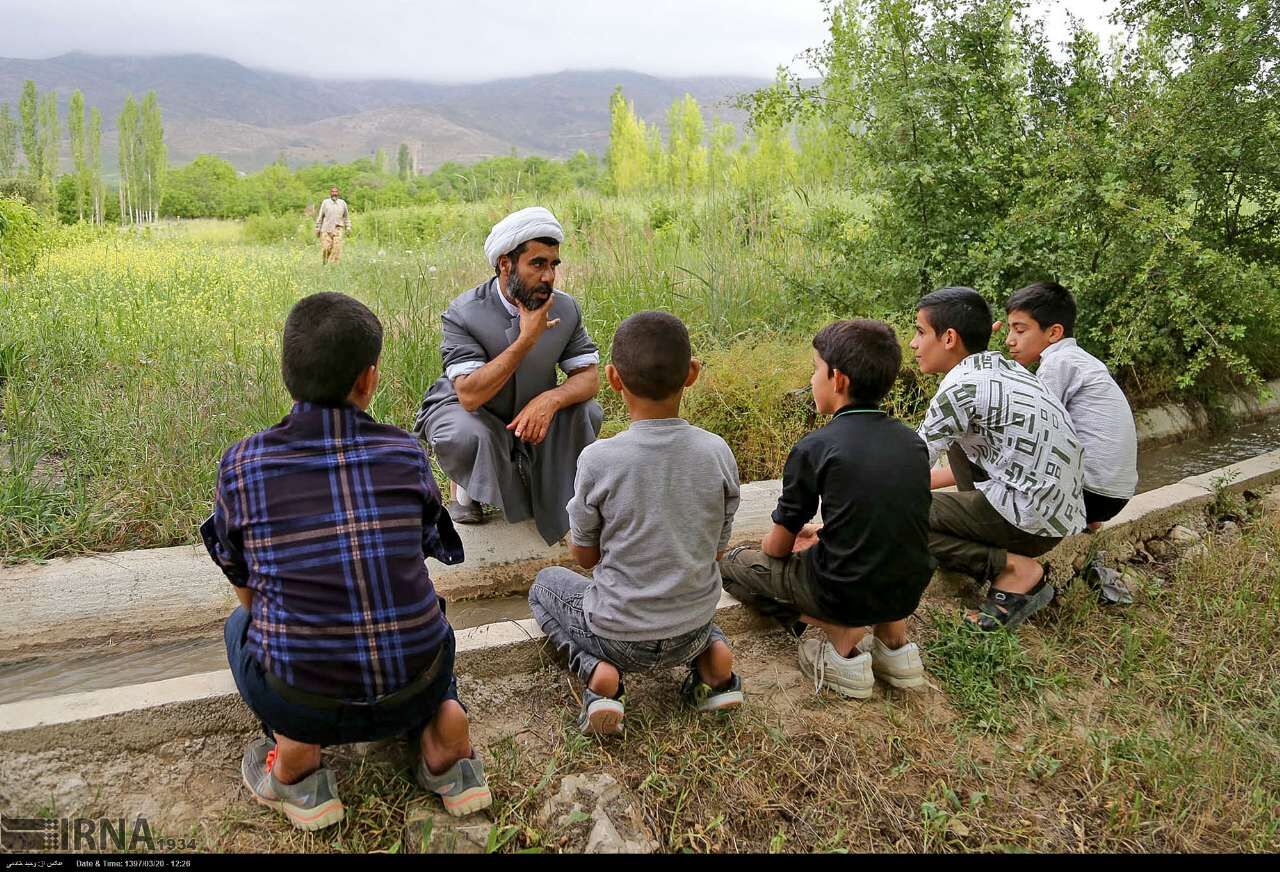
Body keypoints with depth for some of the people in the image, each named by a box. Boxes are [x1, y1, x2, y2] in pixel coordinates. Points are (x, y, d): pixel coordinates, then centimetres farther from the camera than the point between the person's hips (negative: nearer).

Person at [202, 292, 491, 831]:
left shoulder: (242, 464, -6)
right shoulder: (406, 453, -3)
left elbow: (246, 590, 9)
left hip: (302, 702, -1)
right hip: (412, 690, 1)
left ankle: (294, 747, 8)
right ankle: (442, 716, 9)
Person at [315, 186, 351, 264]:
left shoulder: (342, 203, 8)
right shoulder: (325, 202, 4)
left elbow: (346, 216, 17)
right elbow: (320, 216, 8)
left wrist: (348, 228, 11)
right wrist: (317, 228, 6)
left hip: (338, 229, 1)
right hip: (326, 229, -1)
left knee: (337, 248, -11)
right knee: (326, 248, -4)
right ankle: (325, 263, 13)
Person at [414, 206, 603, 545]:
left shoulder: (566, 309, -13)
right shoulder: (463, 313, -26)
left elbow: (589, 376, -12)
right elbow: (469, 395, -34)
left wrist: (550, 399, -35)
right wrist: (526, 340, -39)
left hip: (531, 411, 4)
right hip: (466, 409, -3)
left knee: (588, 413, -21)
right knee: (465, 436, -37)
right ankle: (465, 487, 2)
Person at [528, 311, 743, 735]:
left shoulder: (598, 460, -20)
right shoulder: (718, 453, -12)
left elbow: (584, 555, -5)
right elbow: (716, 550, 1)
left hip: (620, 639, -3)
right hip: (693, 631, 3)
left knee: (546, 583, 25)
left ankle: (596, 670, 1)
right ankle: (711, 654, 9)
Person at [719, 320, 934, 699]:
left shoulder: (813, 449, -14)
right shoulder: (911, 440, 2)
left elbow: (778, 547, -3)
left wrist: (797, 538, 21)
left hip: (845, 593, -6)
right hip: (909, 590, 6)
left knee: (734, 562, 12)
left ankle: (844, 640, 1)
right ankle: (894, 638, 16)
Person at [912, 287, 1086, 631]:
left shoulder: (961, 387, -16)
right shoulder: (1002, 367, 11)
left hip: (1032, 520, -9)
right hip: (1060, 507, 9)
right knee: (959, 441, 24)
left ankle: (1016, 570, -9)